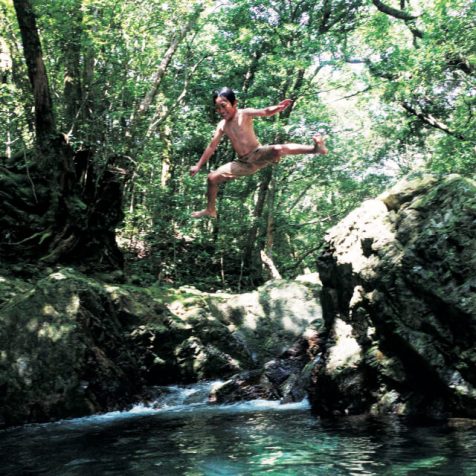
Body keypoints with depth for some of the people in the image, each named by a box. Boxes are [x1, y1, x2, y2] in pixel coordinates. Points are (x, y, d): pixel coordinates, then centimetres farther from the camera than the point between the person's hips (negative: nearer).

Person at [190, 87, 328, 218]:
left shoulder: (245, 114, -10)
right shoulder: (222, 126, 4)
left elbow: (265, 112, -27)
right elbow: (211, 147, 13)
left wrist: (278, 107, -48)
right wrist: (198, 165, 15)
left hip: (258, 155, -6)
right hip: (244, 163, 6)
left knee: (278, 149, -38)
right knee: (212, 178, 5)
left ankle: (316, 148, -42)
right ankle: (210, 210, 21)